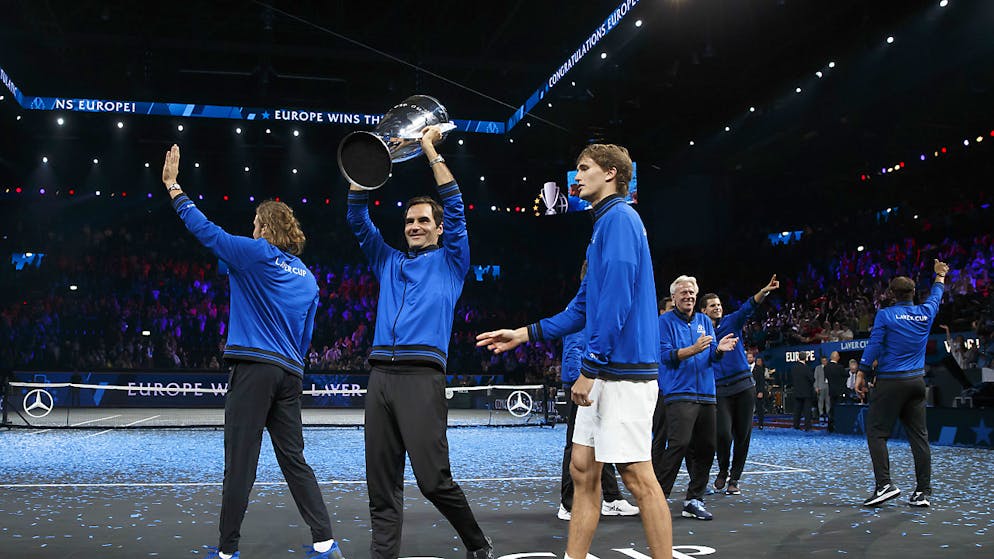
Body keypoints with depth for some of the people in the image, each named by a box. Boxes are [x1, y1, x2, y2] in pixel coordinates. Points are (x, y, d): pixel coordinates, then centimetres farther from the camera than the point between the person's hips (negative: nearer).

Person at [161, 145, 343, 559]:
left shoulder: (256, 254, -3)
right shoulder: (307, 278, 16)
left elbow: (205, 230, 0)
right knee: (295, 461, 10)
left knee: (240, 463, 0)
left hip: (253, 368, -6)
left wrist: (173, 187, 10)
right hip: (290, 373, 6)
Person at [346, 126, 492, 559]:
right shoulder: (388, 262, 24)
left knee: (434, 478, -8)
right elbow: (358, 217, 20)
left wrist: (432, 152, 5)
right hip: (380, 373, 5)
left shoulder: (450, 261, 13)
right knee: (382, 481, 2)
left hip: (421, 375, -5)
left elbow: (454, 207, 4)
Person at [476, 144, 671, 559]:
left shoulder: (619, 217, -9)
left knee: (636, 475, -5)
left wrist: (590, 367, -18)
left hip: (623, 371, -10)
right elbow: (582, 308, 23)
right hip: (604, 373, 10)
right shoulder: (605, 223, 21)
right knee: (583, 470, 11)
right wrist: (526, 334, 19)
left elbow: (617, 298, -19)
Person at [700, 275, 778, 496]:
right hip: (720, 390, -1)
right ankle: (723, 471, 16)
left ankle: (734, 479, 16)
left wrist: (764, 292, -28)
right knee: (724, 434, -12)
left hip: (744, 385, 1)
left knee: (743, 435, 2)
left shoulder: (731, 321, 6)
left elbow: (748, 307, -12)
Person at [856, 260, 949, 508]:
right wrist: (940, 275, 45)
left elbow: (873, 346, -9)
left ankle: (884, 485, -13)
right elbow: (936, 296, 27)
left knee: (876, 432, -2)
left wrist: (861, 374, -3)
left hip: (890, 382, -5)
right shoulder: (925, 313, 6)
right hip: (916, 381, 5)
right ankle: (923, 492, 5)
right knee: (919, 435, 5)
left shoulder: (885, 315, -7)